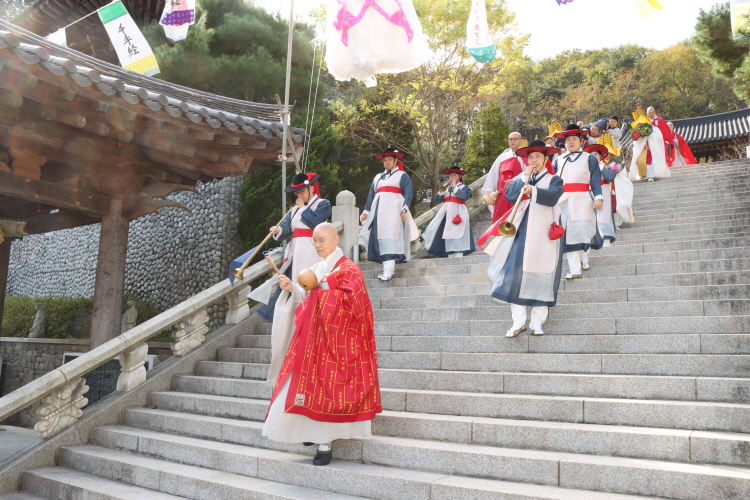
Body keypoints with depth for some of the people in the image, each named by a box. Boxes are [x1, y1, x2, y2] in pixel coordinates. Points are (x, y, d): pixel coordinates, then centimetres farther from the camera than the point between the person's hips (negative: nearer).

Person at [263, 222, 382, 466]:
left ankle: (325, 443, 2)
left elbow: (350, 303, -19)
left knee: (326, 387, -6)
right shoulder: (316, 269, 14)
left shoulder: (348, 269, -8)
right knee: (308, 386, 6)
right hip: (314, 337, 7)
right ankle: (317, 432, 22)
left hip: (334, 340, -7)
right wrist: (293, 289, 1)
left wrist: (324, 289, -20)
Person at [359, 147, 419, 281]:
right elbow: (371, 195, 24)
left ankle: (389, 270, -23)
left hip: (394, 209, -6)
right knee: (379, 238, -3)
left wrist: (404, 209, -16)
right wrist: (366, 212, 14)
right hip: (379, 211, 6)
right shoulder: (378, 177, 26)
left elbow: (409, 192, -2)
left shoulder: (402, 175, 9)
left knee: (390, 237, -17)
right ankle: (387, 269, -1)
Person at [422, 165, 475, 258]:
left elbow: (465, 196, -16)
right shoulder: (446, 188, 20)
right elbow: (437, 200, 11)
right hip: (446, 215, 6)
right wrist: (443, 188, 1)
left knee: (457, 239, -15)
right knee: (448, 238, 2)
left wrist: (455, 187, -5)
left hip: (458, 215, -6)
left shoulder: (464, 187, 7)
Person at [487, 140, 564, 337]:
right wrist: (525, 176, -5)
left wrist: (533, 190, -31)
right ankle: (518, 321, -1)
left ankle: (537, 322, 6)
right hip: (520, 232, 2)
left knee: (541, 276, -2)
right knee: (514, 273, -7)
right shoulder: (520, 178, 20)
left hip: (543, 235, -2)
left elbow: (552, 196, -14)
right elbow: (509, 195, -1)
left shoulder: (554, 180, 9)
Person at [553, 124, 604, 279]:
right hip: (564, 201, 2)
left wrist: (598, 197, -11)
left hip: (583, 201, -2)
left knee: (583, 231, -2)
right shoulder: (559, 161, 15)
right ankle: (575, 269, -5)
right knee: (569, 233, -4)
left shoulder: (589, 159, 8)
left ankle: (584, 259, 25)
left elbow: (596, 180, 0)